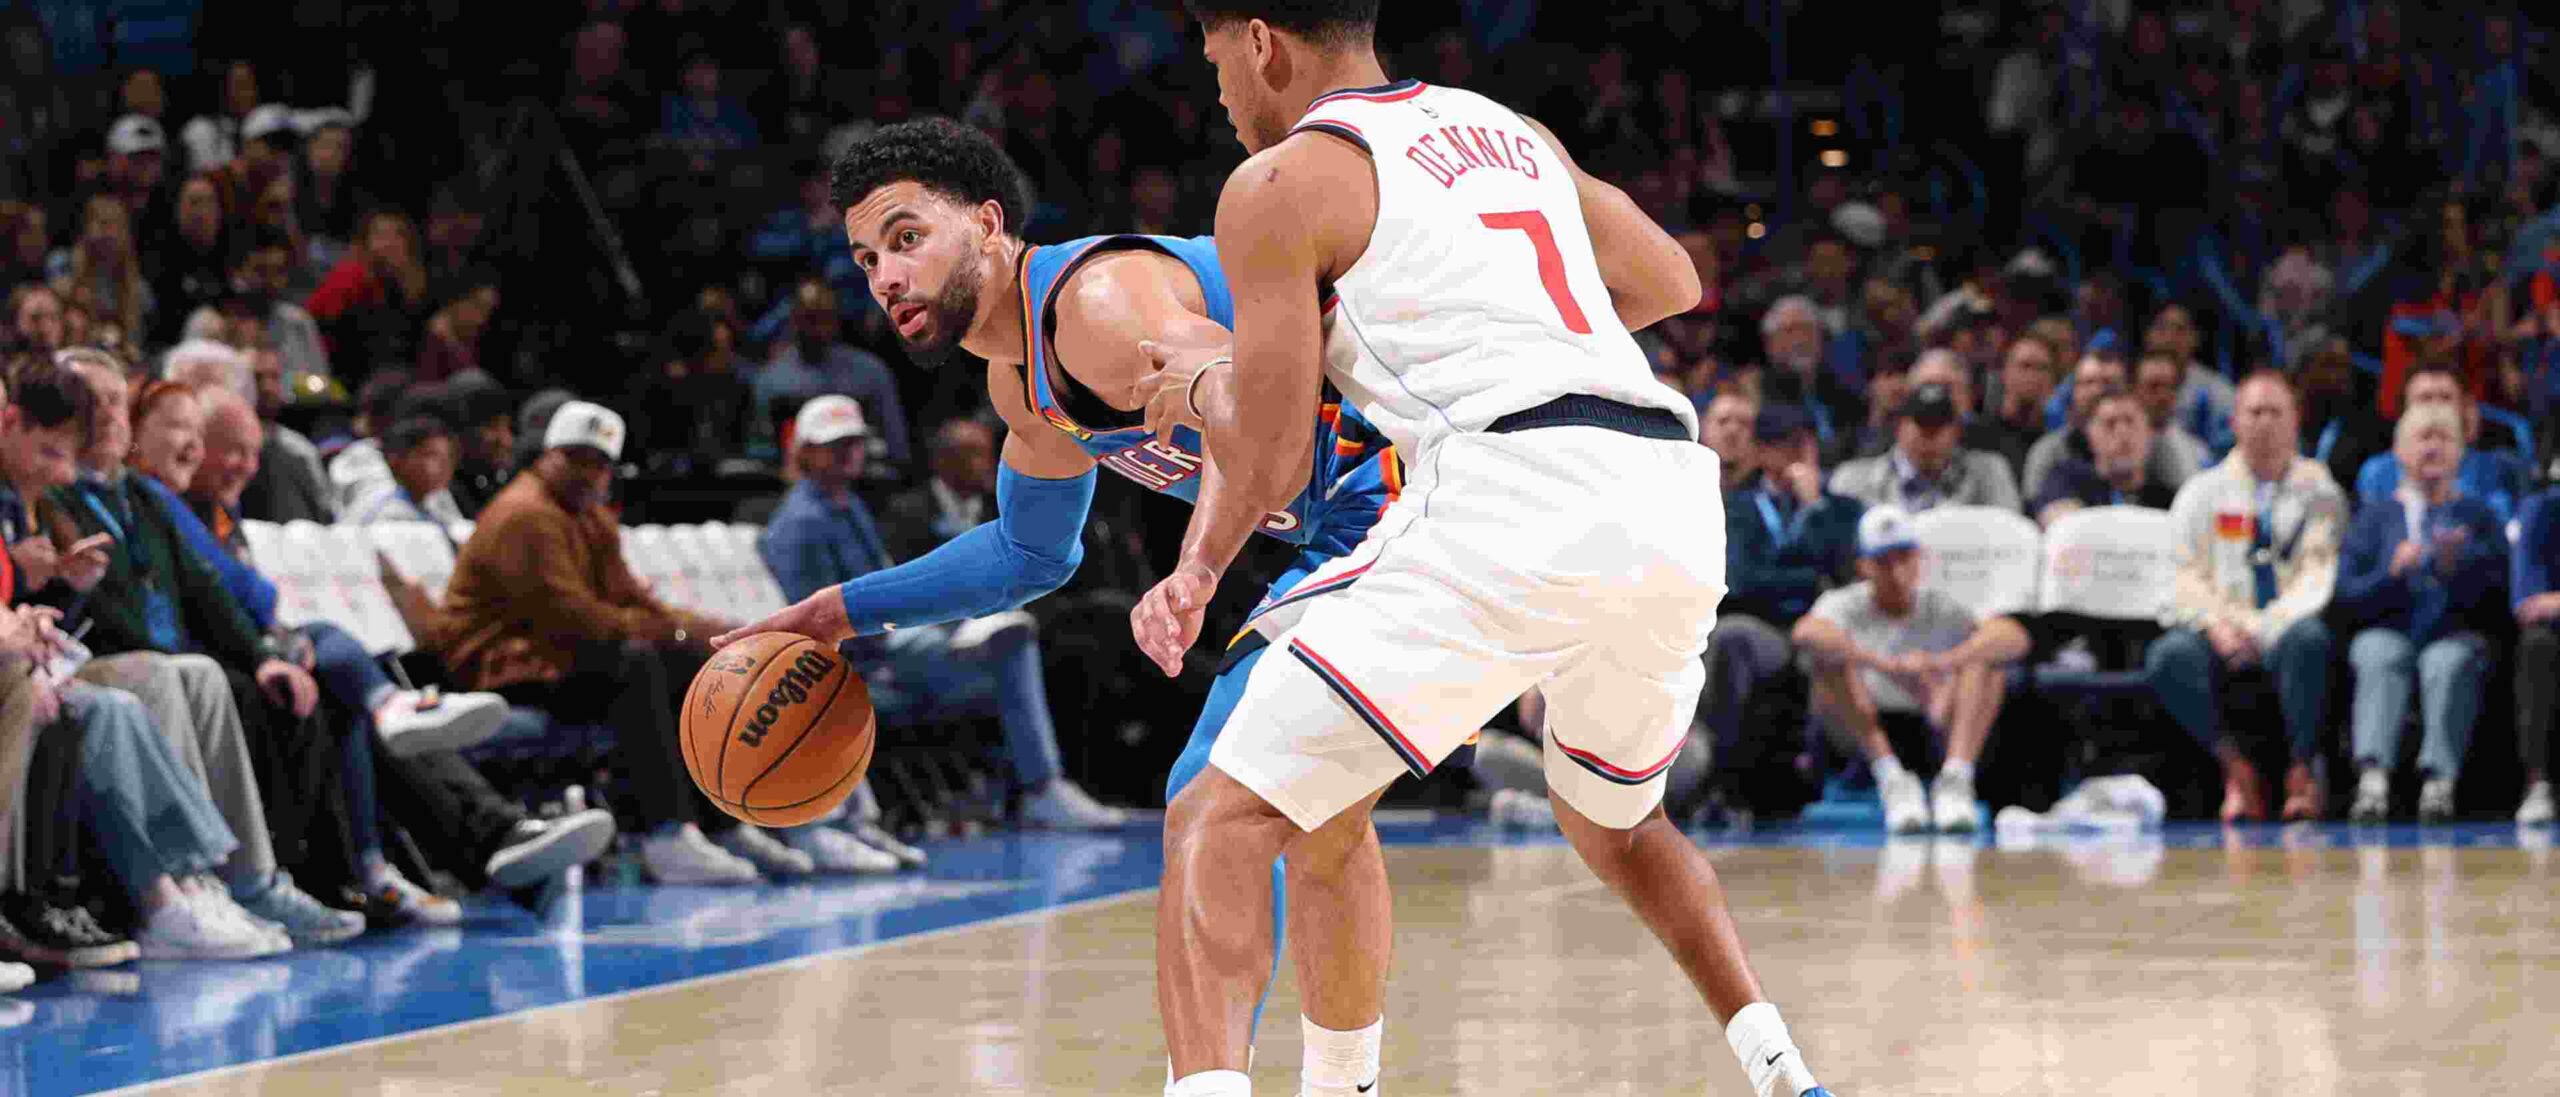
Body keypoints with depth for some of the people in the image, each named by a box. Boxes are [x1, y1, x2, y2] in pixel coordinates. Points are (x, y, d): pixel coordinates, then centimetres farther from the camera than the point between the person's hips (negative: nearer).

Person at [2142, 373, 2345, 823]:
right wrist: (2216, 622, -13)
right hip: (2220, 631, 1)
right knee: (2170, 656, -32)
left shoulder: (2319, 493, 14)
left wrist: (2269, 625, -16)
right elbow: (2186, 577, 8)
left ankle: (2301, 770, -31)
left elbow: (2319, 576, 1)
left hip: (2287, 628, -1)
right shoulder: (2203, 492, 18)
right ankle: (2236, 766, -26)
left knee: (2308, 639, -38)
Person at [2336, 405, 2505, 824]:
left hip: (2455, 635, 0)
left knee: (2449, 662, -36)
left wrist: (2455, 569, -12)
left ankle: (2439, 781, -51)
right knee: (2380, 657, -35)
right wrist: (2393, 573, -12)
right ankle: (2372, 777, -55)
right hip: (2388, 632, 0)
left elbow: (2496, 597, 7)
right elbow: (2347, 594, 7)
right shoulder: (2375, 518, 21)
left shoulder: (2481, 518, 21)